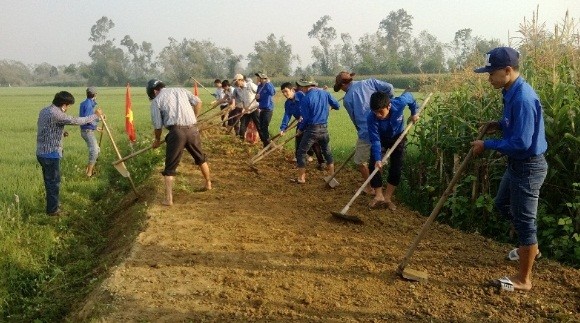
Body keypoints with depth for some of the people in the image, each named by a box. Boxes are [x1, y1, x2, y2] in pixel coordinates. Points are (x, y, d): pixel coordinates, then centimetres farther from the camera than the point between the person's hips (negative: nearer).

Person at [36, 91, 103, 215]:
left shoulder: (44, 111, 9)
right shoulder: (56, 114, -21)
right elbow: (77, 121, -15)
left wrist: (60, 132, 14)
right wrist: (95, 115, -4)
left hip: (42, 153, 9)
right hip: (51, 154, -9)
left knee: (49, 181, 20)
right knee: (54, 182, 2)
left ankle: (52, 205, 32)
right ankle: (52, 209, 11)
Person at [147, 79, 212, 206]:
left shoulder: (156, 101, 6)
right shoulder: (181, 90, 17)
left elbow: (158, 125, 4)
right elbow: (198, 102, 8)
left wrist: (157, 140, 21)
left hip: (176, 132, -4)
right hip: (193, 130, 4)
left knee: (170, 167, 4)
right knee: (201, 158, 26)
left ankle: (168, 199, -1)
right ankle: (208, 183, 41)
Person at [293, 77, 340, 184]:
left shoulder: (306, 99, -13)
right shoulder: (325, 93, 1)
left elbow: (305, 118, -11)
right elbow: (337, 106, 9)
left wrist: (300, 129, 6)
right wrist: (327, 105, 31)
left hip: (312, 129, -5)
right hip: (324, 128, 5)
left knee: (301, 153, 7)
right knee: (327, 152, 20)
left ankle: (301, 178, 9)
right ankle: (332, 175, 26)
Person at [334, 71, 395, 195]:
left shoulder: (347, 99, -1)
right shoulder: (370, 82, 6)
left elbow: (355, 119, 7)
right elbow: (389, 88, -3)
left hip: (367, 133, -4)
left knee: (361, 161, 15)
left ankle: (369, 188, 23)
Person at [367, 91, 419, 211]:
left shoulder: (399, 103, -37)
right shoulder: (371, 118, -37)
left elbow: (409, 96, -12)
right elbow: (375, 140, -33)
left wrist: (414, 113, -2)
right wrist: (377, 159, -42)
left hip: (398, 136, 0)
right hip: (380, 138, 0)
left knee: (396, 168, -6)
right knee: (373, 165, -13)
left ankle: (387, 198, 3)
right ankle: (379, 196, -5)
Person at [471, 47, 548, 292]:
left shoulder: (523, 98, -28)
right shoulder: (511, 92, 4)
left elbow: (521, 143, -30)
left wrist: (487, 145, -20)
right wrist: (500, 125, 4)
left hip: (528, 167, -10)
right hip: (517, 163, 10)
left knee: (524, 220, 2)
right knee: (503, 204, 27)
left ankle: (523, 279, 17)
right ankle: (530, 247, 46)